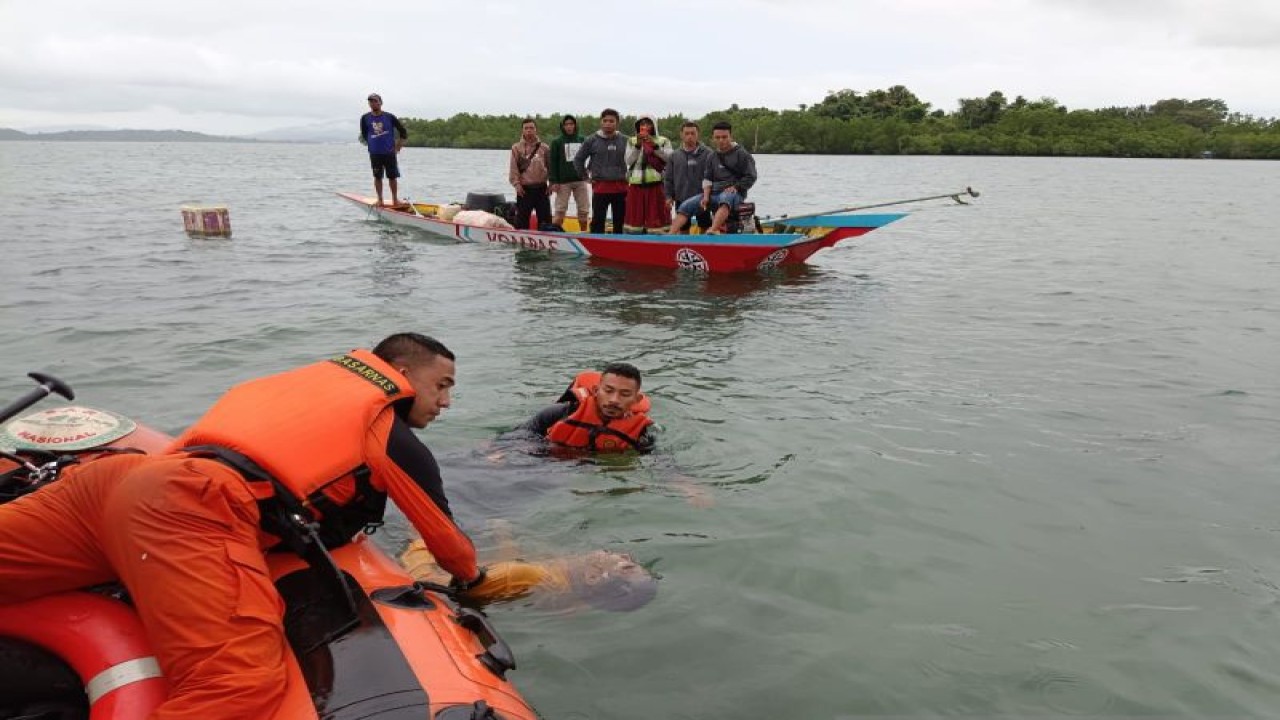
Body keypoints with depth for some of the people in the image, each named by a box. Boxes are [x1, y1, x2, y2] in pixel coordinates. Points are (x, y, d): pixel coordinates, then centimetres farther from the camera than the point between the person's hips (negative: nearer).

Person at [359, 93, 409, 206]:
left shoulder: (389, 117, -1)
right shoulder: (365, 118, 2)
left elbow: (403, 132, 5)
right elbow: (363, 135, 15)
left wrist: (398, 145, 2)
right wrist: (369, 143, 6)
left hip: (389, 153, -1)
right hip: (374, 153, 1)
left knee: (392, 177, 4)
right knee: (377, 177, 7)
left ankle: (395, 199, 16)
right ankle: (380, 199, 17)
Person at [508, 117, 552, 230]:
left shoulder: (544, 148, 6)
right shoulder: (516, 148, 3)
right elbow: (513, 168, -2)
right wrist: (516, 184, -11)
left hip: (541, 188, 1)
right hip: (524, 189, -1)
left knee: (545, 217, 5)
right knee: (522, 218, 2)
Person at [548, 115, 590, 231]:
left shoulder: (582, 140, 9)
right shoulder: (556, 142, 2)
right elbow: (552, 163, -1)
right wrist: (553, 181, -9)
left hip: (580, 180, 3)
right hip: (563, 182, -3)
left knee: (583, 210, 6)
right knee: (559, 211, -3)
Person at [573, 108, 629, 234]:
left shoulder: (625, 140, 2)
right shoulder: (592, 140, 0)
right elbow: (578, 159, 8)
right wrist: (585, 177, 5)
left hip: (621, 187, 2)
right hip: (600, 187, -1)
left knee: (620, 222, 8)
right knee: (598, 221, 0)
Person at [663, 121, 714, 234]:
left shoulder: (707, 153, -4)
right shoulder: (675, 155, 8)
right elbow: (668, 178, 12)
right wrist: (668, 195, 5)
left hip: (701, 199, -3)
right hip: (681, 199, 3)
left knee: (705, 228, 3)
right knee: (682, 228, 12)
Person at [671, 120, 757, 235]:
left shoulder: (741, 154, 1)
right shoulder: (713, 156, 17)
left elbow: (750, 177, -1)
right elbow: (707, 178, 13)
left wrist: (735, 187, -14)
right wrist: (706, 196, -3)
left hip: (734, 194, -6)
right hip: (714, 193, 6)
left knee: (725, 198, -43)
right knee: (686, 206, -11)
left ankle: (712, 231, -63)